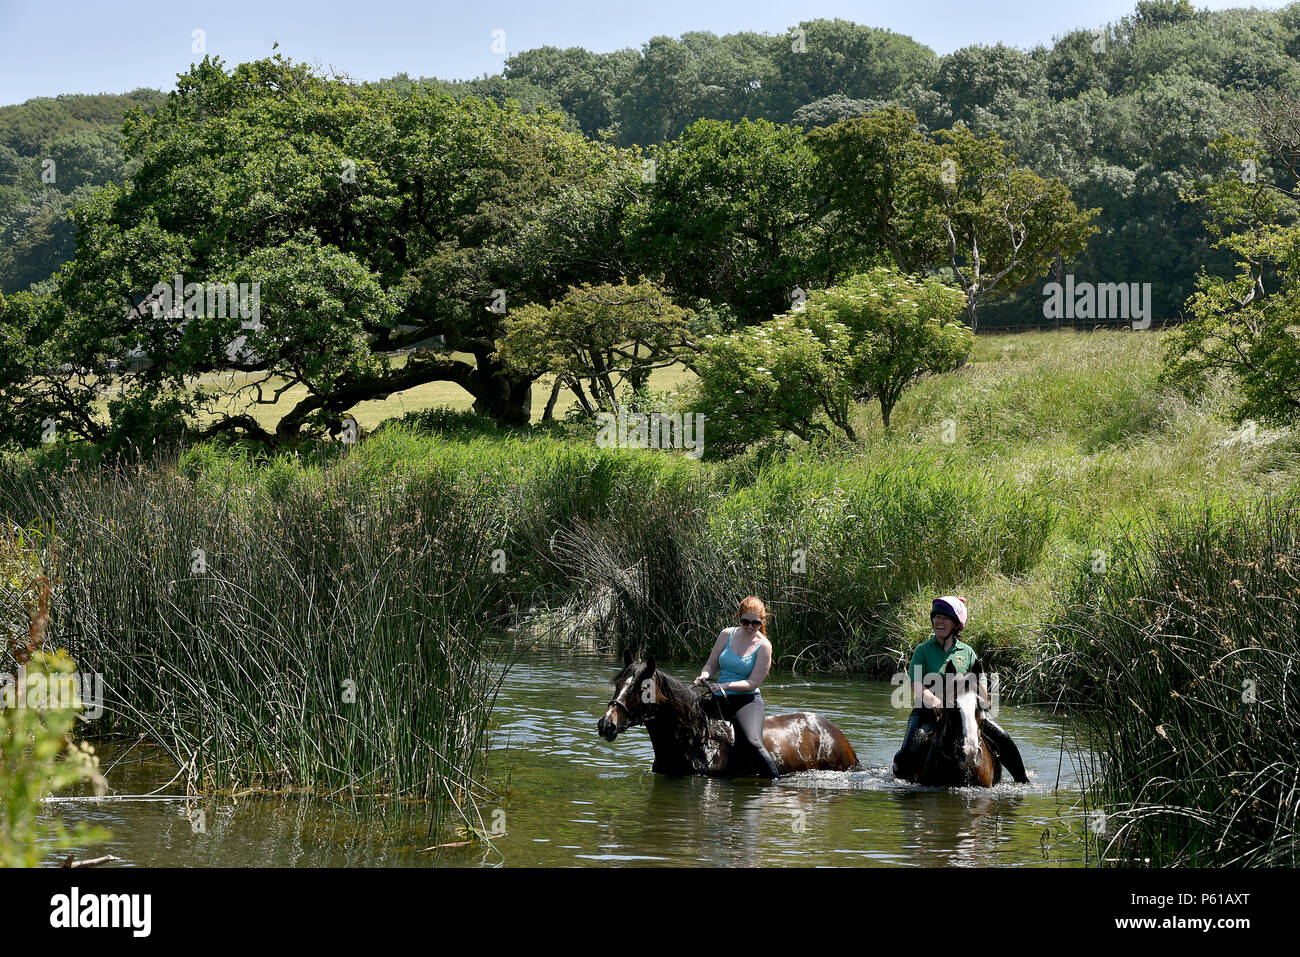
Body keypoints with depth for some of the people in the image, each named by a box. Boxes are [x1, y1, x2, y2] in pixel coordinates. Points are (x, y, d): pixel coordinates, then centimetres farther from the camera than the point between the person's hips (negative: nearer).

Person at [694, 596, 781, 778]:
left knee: (753, 741, -30)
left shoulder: (763, 646, -6)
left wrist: (726, 685, -23)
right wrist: (705, 675, -11)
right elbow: (711, 664, 13)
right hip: (721, 700, 5)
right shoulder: (727, 635, 5)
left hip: (747, 700, -5)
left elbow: (753, 683, -11)